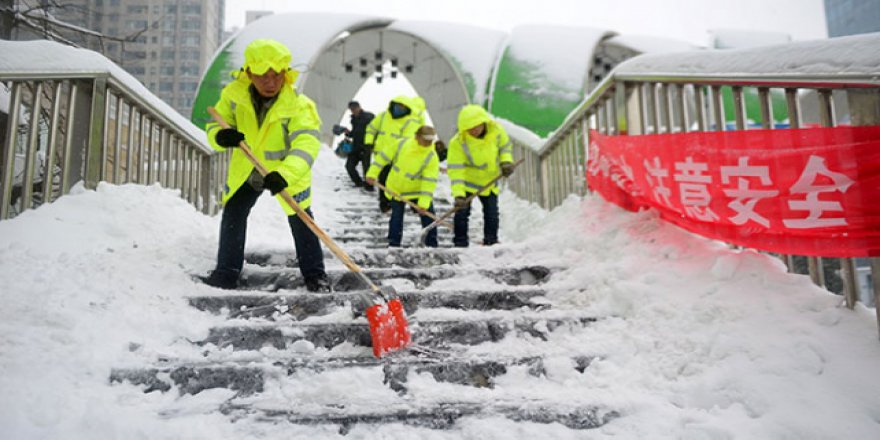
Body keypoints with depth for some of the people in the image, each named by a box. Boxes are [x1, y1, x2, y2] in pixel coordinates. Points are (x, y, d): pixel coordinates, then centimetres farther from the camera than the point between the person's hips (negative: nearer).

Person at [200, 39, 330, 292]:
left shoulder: (298, 105, -29)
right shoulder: (234, 95, -17)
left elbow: (306, 143, -41)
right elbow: (216, 123, -6)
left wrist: (285, 174, -58)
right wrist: (220, 136, -34)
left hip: (286, 172, -3)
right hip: (246, 168, 4)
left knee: (301, 221, 0)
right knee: (233, 215, 7)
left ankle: (314, 274, 17)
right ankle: (227, 272, 23)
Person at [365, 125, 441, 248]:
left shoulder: (432, 157, -22)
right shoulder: (402, 144, -17)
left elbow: (429, 182, -25)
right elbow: (383, 156, -5)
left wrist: (424, 203, -31)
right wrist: (372, 173, -6)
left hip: (418, 192, -1)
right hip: (396, 189, 1)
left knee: (428, 215, 0)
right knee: (396, 217, 8)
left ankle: (432, 244, 15)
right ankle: (393, 243, 22)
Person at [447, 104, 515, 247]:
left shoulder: (496, 130, -17)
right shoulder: (457, 143, -27)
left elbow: (505, 146, 4)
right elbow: (455, 170, -28)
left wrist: (506, 161, -15)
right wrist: (458, 194, -37)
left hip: (490, 181, 3)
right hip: (467, 181, -3)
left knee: (492, 213, 6)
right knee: (462, 211, -11)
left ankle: (491, 241, 21)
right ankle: (460, 243, 2)